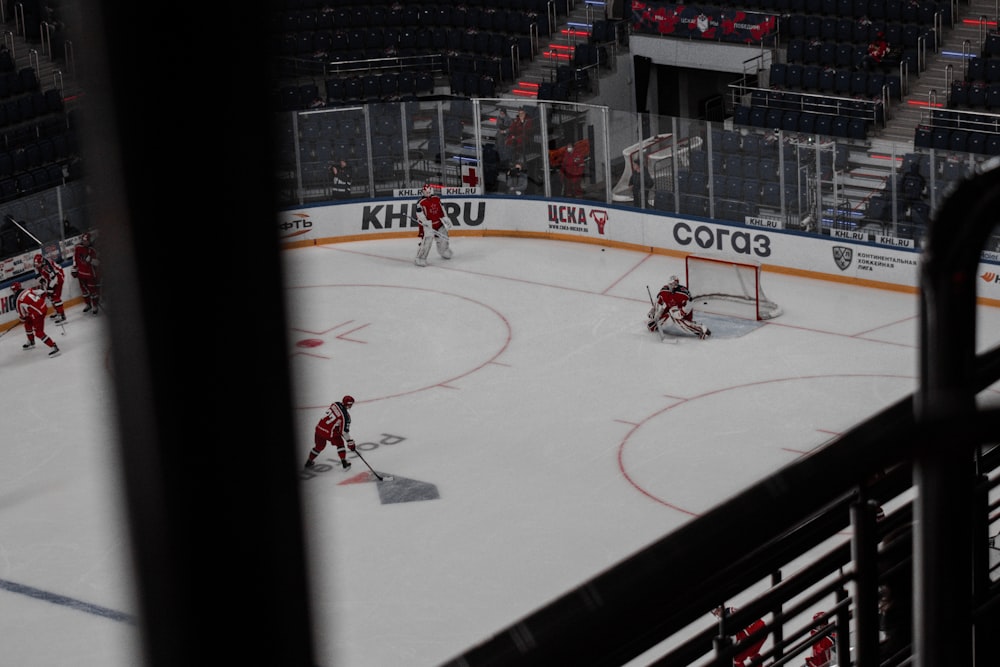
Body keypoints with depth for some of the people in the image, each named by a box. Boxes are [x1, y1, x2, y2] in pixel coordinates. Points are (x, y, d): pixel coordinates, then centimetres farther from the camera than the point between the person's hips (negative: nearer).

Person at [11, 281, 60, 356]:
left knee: (39, 332, -6)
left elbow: (22, 315, 2)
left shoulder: (18, 301, -9)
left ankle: (53, 347, -13)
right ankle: (31, 342, 43)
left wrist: (23, 319, 25)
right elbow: (42, 293, 9)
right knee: (28, 324, 26)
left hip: (38, 314, -9)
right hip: (43, 307, 9)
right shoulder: (29, 290, 6)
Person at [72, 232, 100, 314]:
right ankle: (88, 304, 33)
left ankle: (95, 306, 17)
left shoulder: (92, 250, -15)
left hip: (91, 273, -4)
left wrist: (90, 259, -32)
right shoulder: (78, 248, -4)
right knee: (84, 289, 15)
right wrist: (74, 269, 9)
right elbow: (75, 259, 8)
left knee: (93, 289, 2)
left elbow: (97, 263, -16)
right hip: (81, 273, 4)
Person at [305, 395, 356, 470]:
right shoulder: (345, 416, -16)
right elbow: (344, 431, -13)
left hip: (319, 427, 6)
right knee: (340, 444, 18)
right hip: (329, 433, -6)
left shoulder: (335, 404, 1)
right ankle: (344, 463, 17)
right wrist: (350, 442, -3)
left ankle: (309, 461, 38)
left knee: (319, 446, 27)